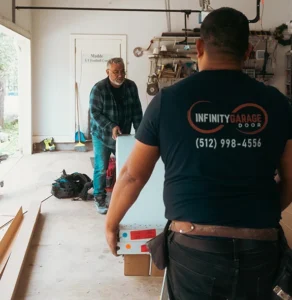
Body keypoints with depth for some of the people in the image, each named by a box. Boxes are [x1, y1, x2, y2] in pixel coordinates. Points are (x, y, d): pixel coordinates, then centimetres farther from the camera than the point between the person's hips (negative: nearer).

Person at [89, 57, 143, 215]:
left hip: (123, 135, 4)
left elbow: (136, 110, 0)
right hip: (102, 135, -4)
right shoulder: (98, 89, -17)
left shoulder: (131, 86, -5)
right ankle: (99, 199, 16)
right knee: (101, 169, 1)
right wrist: (111, 127, -30)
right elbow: (95, 113, -18)